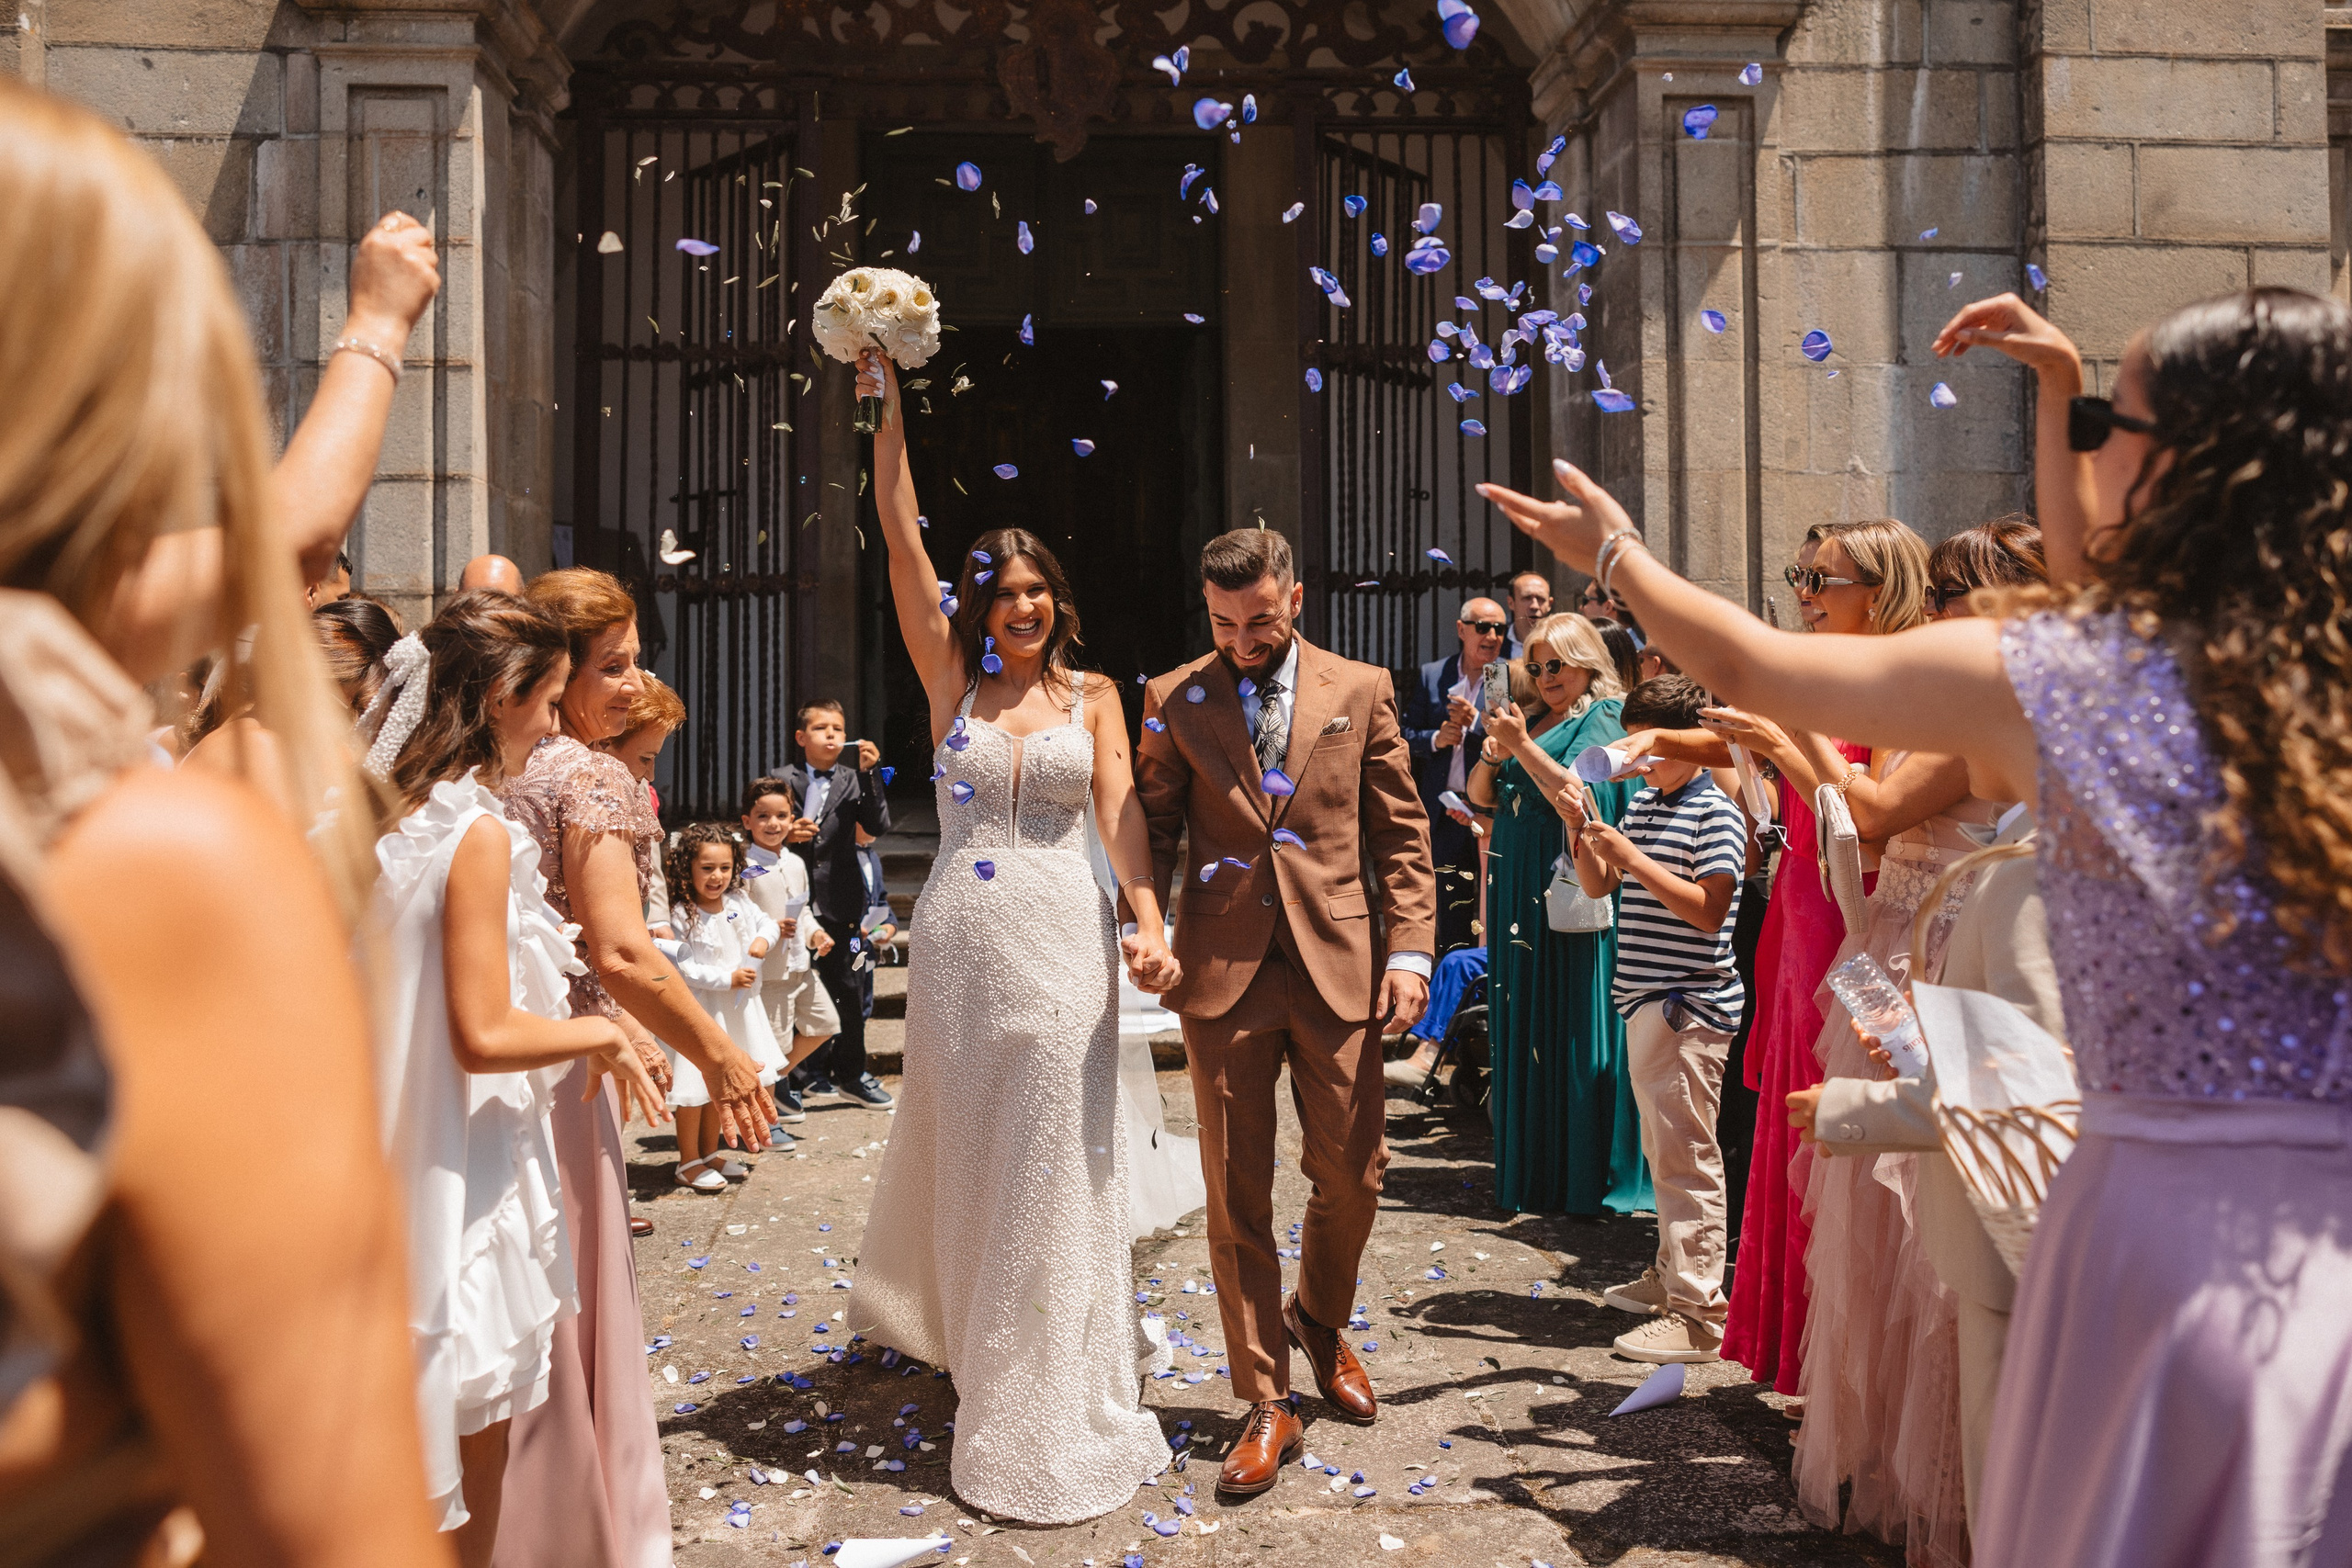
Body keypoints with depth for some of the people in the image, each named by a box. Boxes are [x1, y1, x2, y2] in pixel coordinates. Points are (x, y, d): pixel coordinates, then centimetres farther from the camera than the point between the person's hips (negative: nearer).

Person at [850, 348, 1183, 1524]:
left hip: (1063, 943, 0)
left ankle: (1052, 1397, 16)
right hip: (961, 939, 1)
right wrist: (889, 409, -5)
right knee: (959, 1149, 10)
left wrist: (1148, 921, -20)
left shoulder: (1092, 696, 7)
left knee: (1053, 1163, 3)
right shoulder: (951, 678, 6)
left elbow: (1119, 810, -5)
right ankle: (950, 1323, 32)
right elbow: (902, 544, -1)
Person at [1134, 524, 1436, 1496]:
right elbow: (1153, 827, 8)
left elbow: (1400, 832, 6)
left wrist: (1409, 947, -3)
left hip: (1338, 965, 1)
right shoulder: (1173, 699, 6)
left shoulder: (1361, 691, 7)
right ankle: (1266, 1405, 17)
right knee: (1237, 1193, 4)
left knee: (1351, 1171, 7)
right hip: (1223, 968, 0)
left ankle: (1320, 1323, 38)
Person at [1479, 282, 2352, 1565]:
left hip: (2180, 1227, -4)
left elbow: (1744, 665, 3)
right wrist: (2059, 387, 27)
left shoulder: (2039, 680, -13)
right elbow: (2094, 585, 21)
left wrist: (1613, 551, 20)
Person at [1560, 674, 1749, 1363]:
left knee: (1684, 1155, -7)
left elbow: (1709, 909, -18)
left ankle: (1697, 1314, -3)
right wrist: (1582, 830, 1)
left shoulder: (1716, 813, -10)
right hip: (1644, 1001, 8)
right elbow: (1598, 887, 17)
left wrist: (1632, 858, -21)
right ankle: (1672, 1273, 32)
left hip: (1689, 1005, -8)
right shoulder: (1641, 803, 14)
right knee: (1663, 1152, 18)